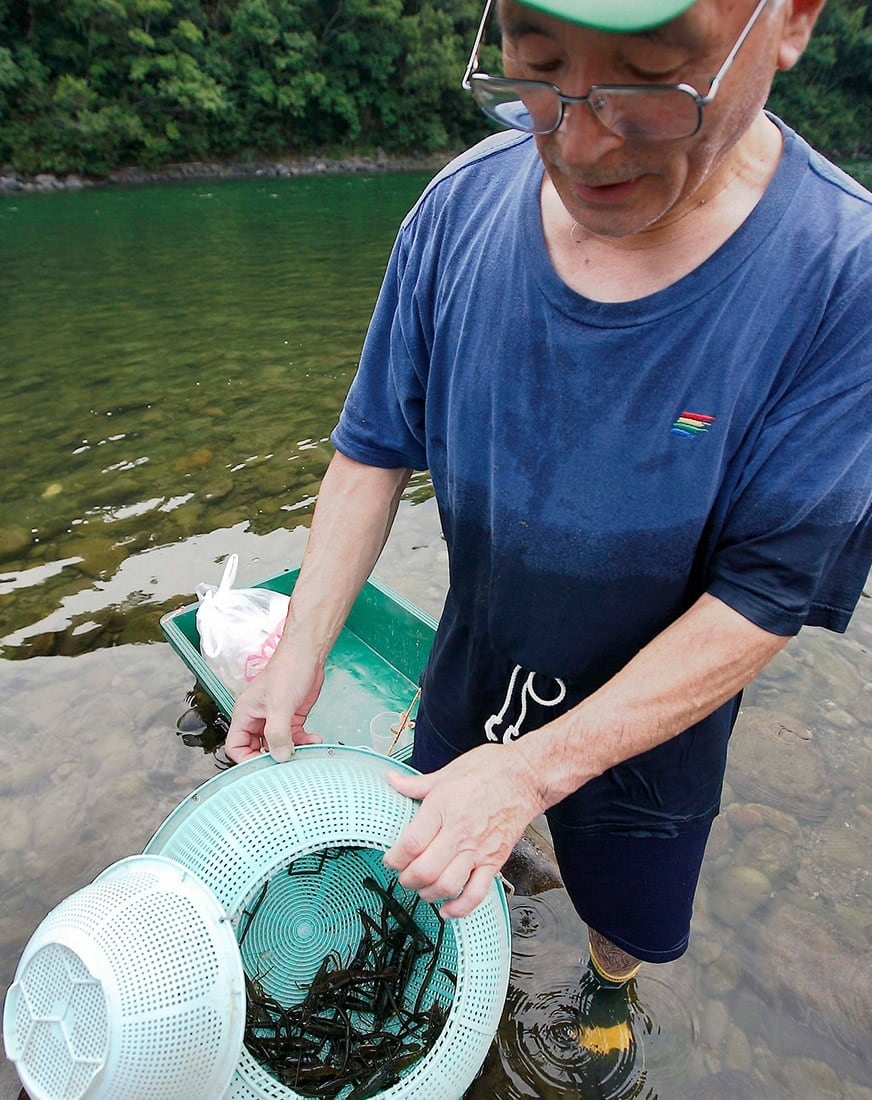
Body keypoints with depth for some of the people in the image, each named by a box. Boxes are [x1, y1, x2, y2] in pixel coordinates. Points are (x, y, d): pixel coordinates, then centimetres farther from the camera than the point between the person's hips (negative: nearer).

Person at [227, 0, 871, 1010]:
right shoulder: (463, 207, -17)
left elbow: (760, 603, -25)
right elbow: (373, 450, -11)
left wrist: (535, 770, -27)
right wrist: (297, 661, -14)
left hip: (650, 723, -1)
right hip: (469, 688, 3)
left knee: (629, 927, 27)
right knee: (434, 875, 29)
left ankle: (607, 1003, 66)